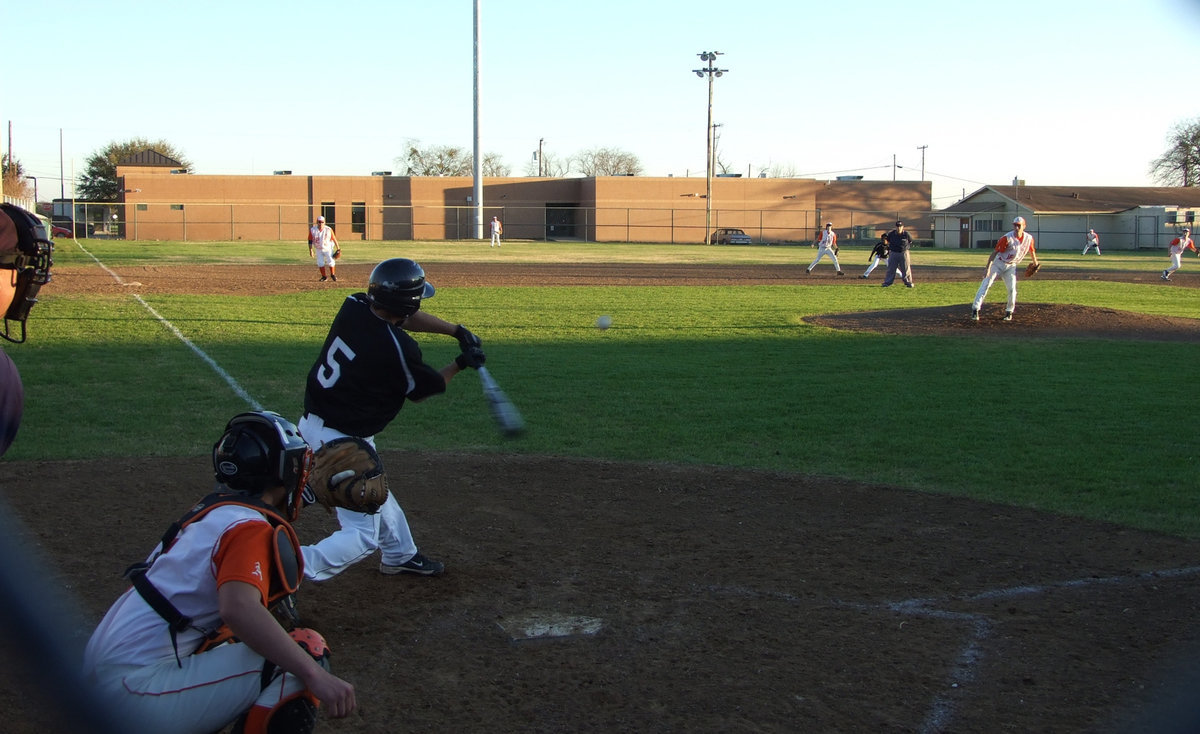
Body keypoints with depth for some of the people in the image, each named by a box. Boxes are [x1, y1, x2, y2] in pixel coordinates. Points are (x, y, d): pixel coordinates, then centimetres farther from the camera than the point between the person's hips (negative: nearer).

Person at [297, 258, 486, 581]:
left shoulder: (353, 307, -6)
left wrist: (455, 329, 6)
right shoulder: (398, 348, -25)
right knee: (362, 535, 0)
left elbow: (401, 317, 13)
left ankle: (400, 555, 50)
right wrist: (462, 363, 9)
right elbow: (420, 390, -3)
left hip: (312, 423, 9)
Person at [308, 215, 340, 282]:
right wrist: (311, 250, -10)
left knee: (330, 261, -13)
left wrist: (338, 248, -2)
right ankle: (324, 277, 13)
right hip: (318, 250, 2)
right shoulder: (312, 230, -10)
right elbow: (310, 240, -5)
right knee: (320, 263, -3)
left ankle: (333, 275, 9)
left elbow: (334, 239, -5)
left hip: (328, 249, -2)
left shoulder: (328, 230, -13)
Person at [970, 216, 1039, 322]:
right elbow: (995, 252, -22)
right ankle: (975, 310, -11)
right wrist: (988, 268, -27)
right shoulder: (1007, 238, -22)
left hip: (1011, 267, 4)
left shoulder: (1029, 238, -7)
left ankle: (1009, 312, 17)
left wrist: (1035, 262, 29)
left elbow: (1031, 250, 15)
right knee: (986, 284, -11)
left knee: (1012, 289, -4)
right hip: (998, 264, -4)